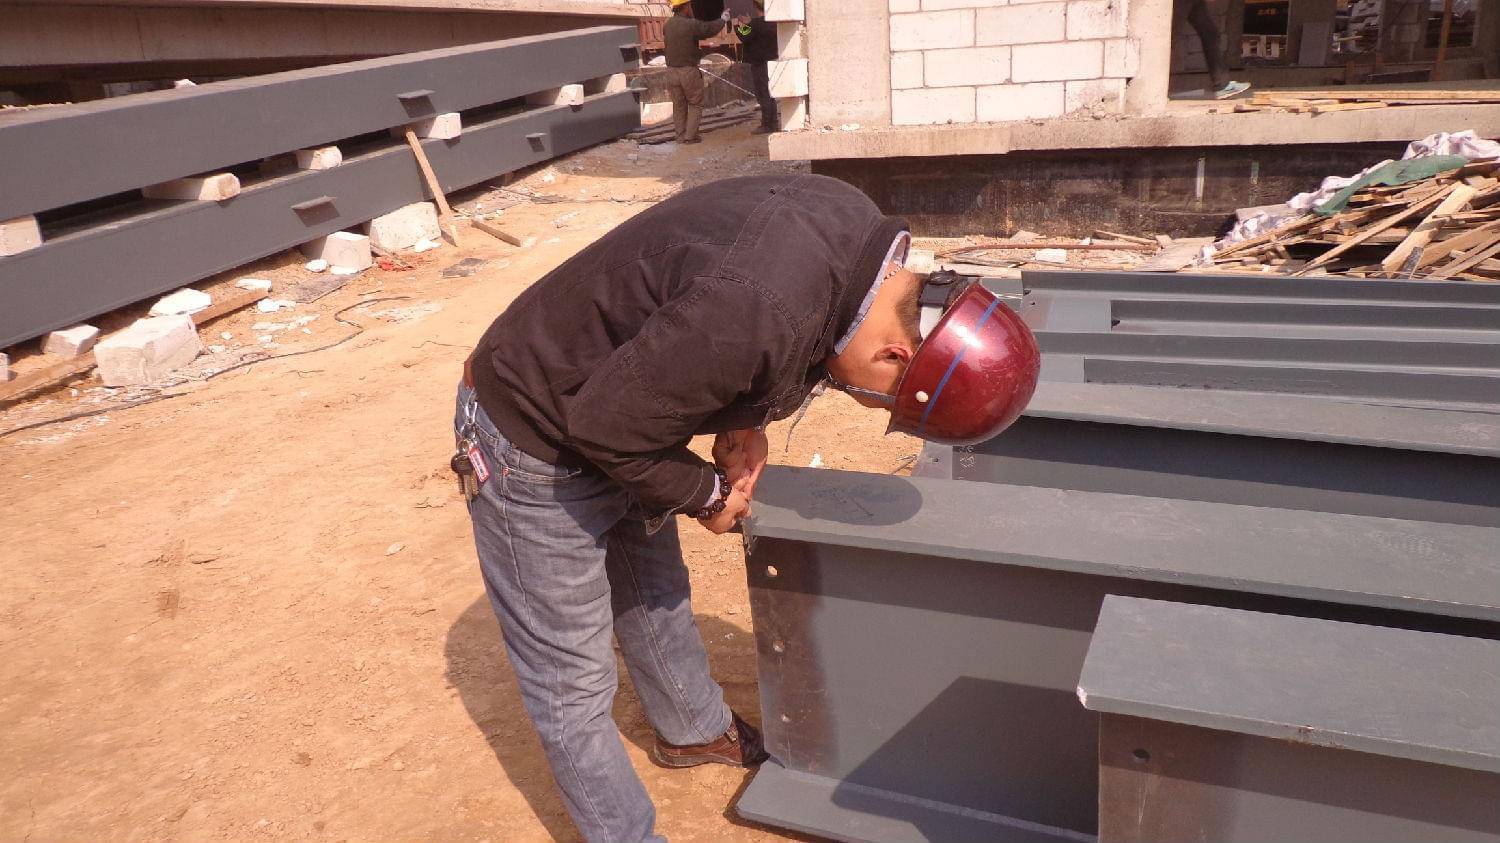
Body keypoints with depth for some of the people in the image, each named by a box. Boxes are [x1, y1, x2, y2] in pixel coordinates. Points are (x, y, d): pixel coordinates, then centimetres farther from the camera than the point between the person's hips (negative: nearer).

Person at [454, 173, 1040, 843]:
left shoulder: (861, 230, -13)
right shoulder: (762, 312, -41)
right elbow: (605, 424, -28)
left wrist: (742, 424, -7)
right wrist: (705, 495, -12)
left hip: (614, 417, 9)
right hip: (534, 445, -8)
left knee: (656, 600, 28)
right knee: (574, 687, 5)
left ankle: (693, 732, 53)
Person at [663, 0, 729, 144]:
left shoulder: (667, 25, 2)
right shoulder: (691, 24, -14)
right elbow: (711, 28, -4)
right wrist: (723, 19, 16)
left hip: (672, 71, 5)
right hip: (689, 71, -5)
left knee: (678, 105, 15)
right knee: (695, 105, 8)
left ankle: (680, 135, 17)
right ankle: (690, 136, 3)